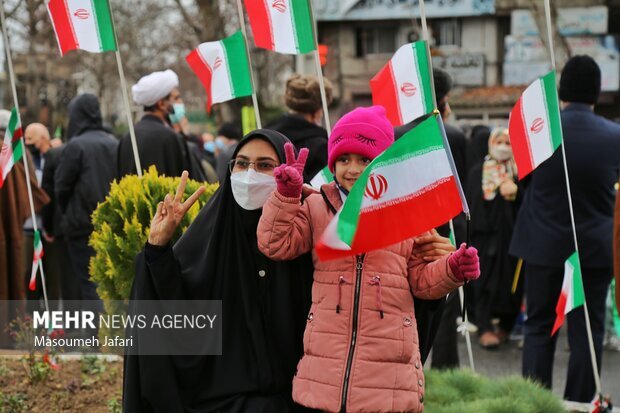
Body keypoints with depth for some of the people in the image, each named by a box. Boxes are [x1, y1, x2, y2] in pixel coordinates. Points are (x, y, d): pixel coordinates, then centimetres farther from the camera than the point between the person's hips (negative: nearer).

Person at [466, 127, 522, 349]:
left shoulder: (519, 171, 7)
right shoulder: (477, 172, 7)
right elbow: (470, 202, 2)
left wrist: (516, 192, -16)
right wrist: (470, 229, -9)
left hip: (512, 234, 1)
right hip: (485, 233, -1)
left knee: (510, 279, 4)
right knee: (486, 280, -5)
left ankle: (506, 326, 17)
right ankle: (484, 328, -8)